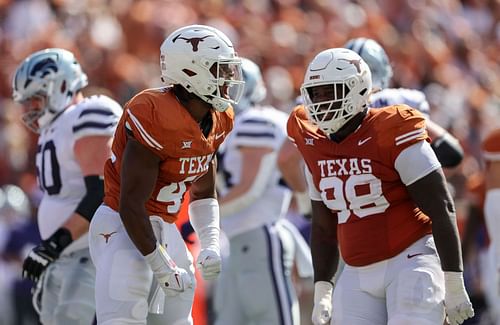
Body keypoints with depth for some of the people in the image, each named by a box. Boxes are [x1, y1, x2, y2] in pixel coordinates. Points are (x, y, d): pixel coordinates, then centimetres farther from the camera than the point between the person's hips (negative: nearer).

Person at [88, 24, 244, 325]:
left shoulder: (218, 120, 3)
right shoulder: (154, 116, -24)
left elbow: (204, 193, 19)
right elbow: (131, 205, -22)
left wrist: (211, 246, 3)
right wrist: (162, 268, -17)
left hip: (165, 228, 9)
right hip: (125, 228, -9)